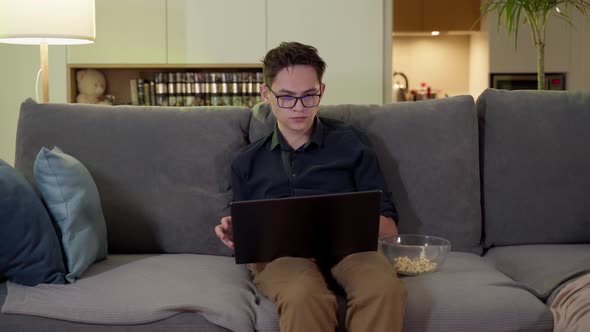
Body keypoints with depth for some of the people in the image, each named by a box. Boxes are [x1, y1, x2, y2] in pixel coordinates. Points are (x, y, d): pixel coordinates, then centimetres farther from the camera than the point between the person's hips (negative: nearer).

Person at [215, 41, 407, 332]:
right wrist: (235, 235, -2)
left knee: (385, 290, -38)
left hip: (347, 246, 0)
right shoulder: (246, 163, 22)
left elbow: (388, 226, 11)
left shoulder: (350, 143, 15)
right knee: (304, 298, -39)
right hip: (277, 251, 0)